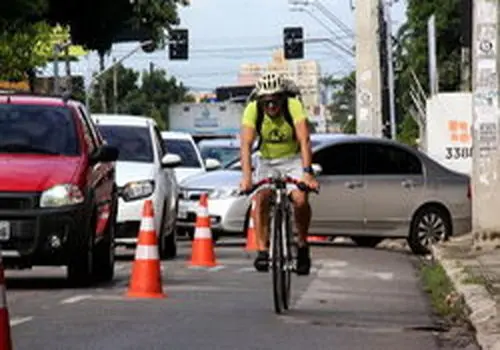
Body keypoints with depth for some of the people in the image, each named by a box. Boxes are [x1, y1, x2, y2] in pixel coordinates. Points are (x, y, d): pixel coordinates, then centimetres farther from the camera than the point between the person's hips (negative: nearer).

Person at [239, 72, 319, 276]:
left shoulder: (294, 106, -25)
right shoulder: (252, 110, -22)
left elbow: (304, 140, -35)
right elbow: (246, 144, -31)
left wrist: (307, 172, -48)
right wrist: (246, 176, -45)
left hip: (293, 159, -1)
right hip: (267, 161, 1)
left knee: (301, 199, -23)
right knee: (261, 200, -22)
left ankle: (303, 245, 0)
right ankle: (263, 250, -14)